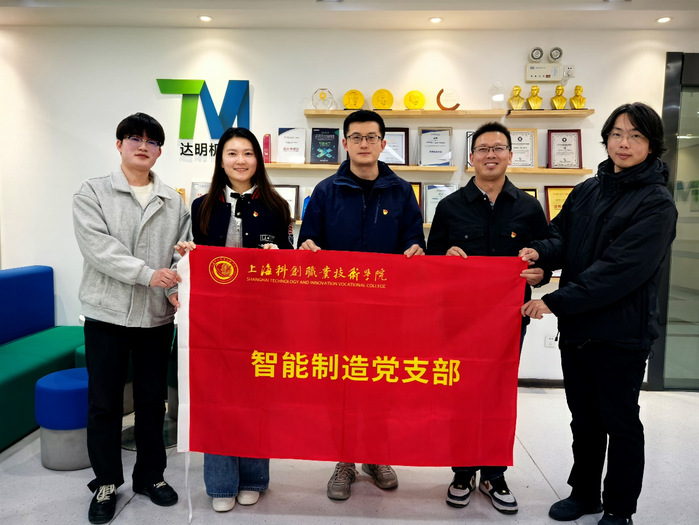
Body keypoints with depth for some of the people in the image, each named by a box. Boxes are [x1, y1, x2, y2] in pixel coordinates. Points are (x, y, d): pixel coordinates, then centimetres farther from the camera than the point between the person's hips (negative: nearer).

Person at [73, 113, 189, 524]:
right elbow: (98, 247, -13)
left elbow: (183, 252, 5)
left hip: (158, 315, 2)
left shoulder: (173, 201, 8)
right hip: (108, 312, -2)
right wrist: (147, 273, -24)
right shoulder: (93, 193, 0)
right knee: (104, 402, 8)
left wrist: (178, 289, -12)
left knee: (153, 399, 12)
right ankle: (106, 483, 26)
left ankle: (151, 475, 30)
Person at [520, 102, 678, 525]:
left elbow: (620, 269, -23)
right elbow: (562, 235, 6)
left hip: (621, 333, -6)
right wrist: (542, 250, -17)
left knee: (620, 422, 11)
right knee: (584, 418, 19)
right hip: (576, 327, 6)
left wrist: (556, 301, -26)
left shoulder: (656, 204, -13)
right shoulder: (587, 191, 8)